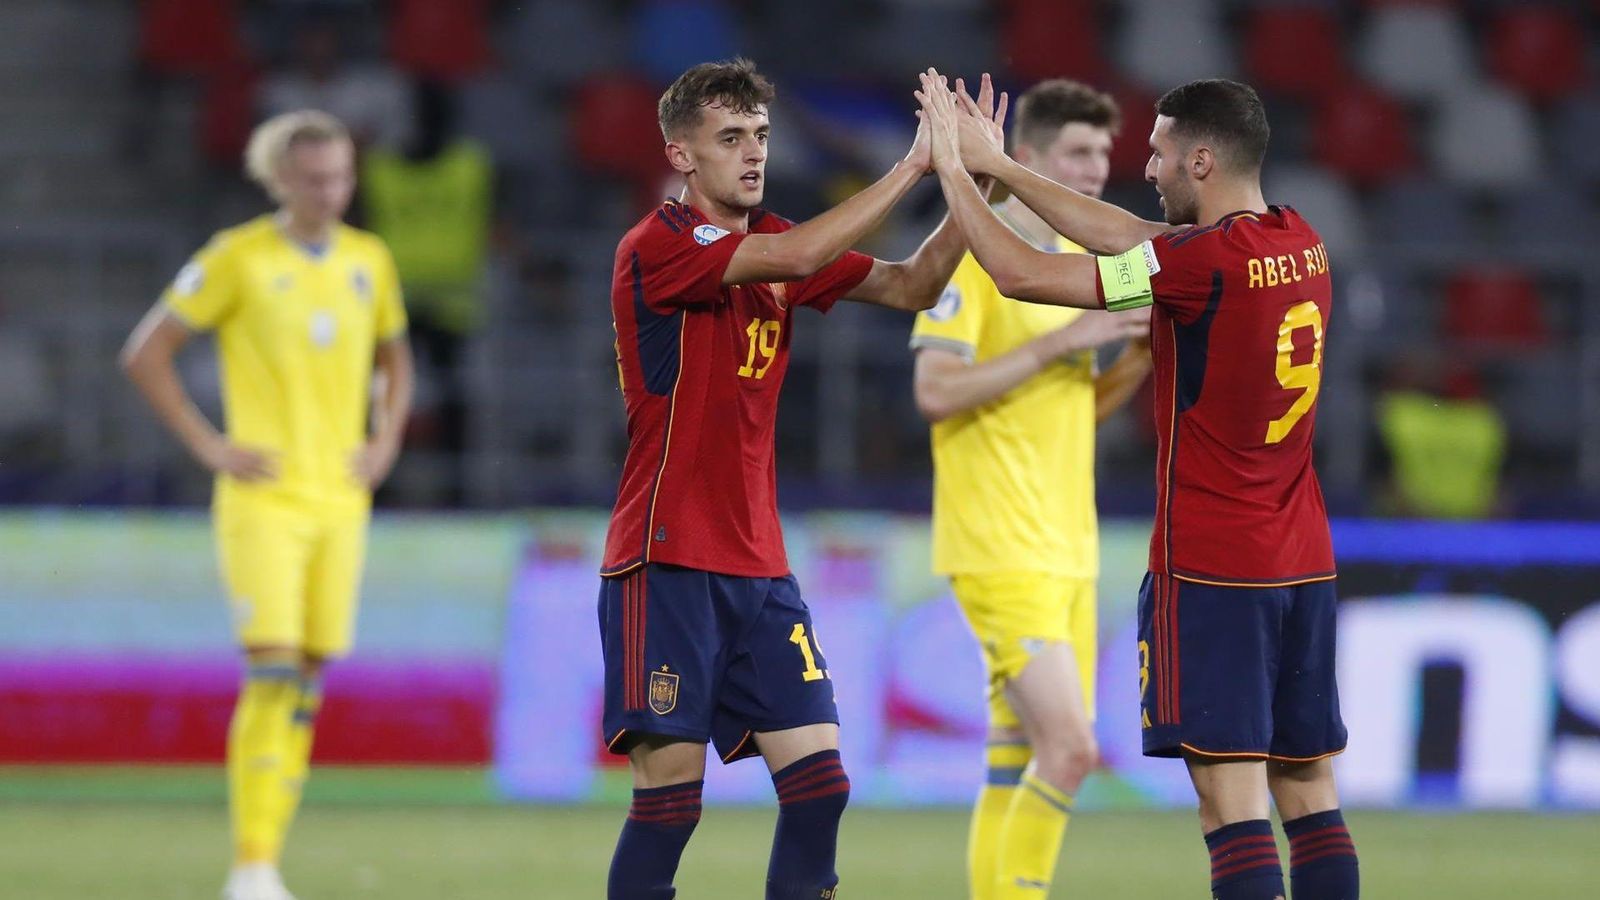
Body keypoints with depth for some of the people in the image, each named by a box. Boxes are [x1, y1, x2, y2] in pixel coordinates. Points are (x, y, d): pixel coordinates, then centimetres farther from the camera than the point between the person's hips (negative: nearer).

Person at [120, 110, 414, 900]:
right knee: (272, 671, -16)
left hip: (340, 501, 5)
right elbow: (145, 354, -1)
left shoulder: (369, 261, 10)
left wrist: (385, 442, 10)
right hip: (263, 500, -5)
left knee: (308, 681, 3)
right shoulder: (238, 258, -5)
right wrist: (208, 444, -7)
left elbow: (394, 358, 27)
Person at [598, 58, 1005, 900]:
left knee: (819, 783, -1)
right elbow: (798, 257, -25)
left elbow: (912, 286, 10)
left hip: (758, 569, 7)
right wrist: (910, 167, -20)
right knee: (669, 799, -9)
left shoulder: (770, 243, 13)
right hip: (667, 567, -7)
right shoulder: (656, 247, -11)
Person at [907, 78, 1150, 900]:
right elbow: (935, 391, -19)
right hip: (1001, 549, -8)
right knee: (1068, 748, -17)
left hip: (1067, 548, 8)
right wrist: (1061, 342, -20)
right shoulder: (974, 251, -10)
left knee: (1021, 762, 7)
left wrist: (1141, 354, 4)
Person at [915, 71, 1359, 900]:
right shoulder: (1300, 244, 8)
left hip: (1208, 568, -8)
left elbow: (1019, 274, -10)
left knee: (1231, 799, -9)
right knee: (1310, 796, 9)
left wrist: (953, 170, 3)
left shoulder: (1205, 261, -16)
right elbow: (1131, 237, 18)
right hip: (1304, 564, 8)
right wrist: (997, 166, 20)